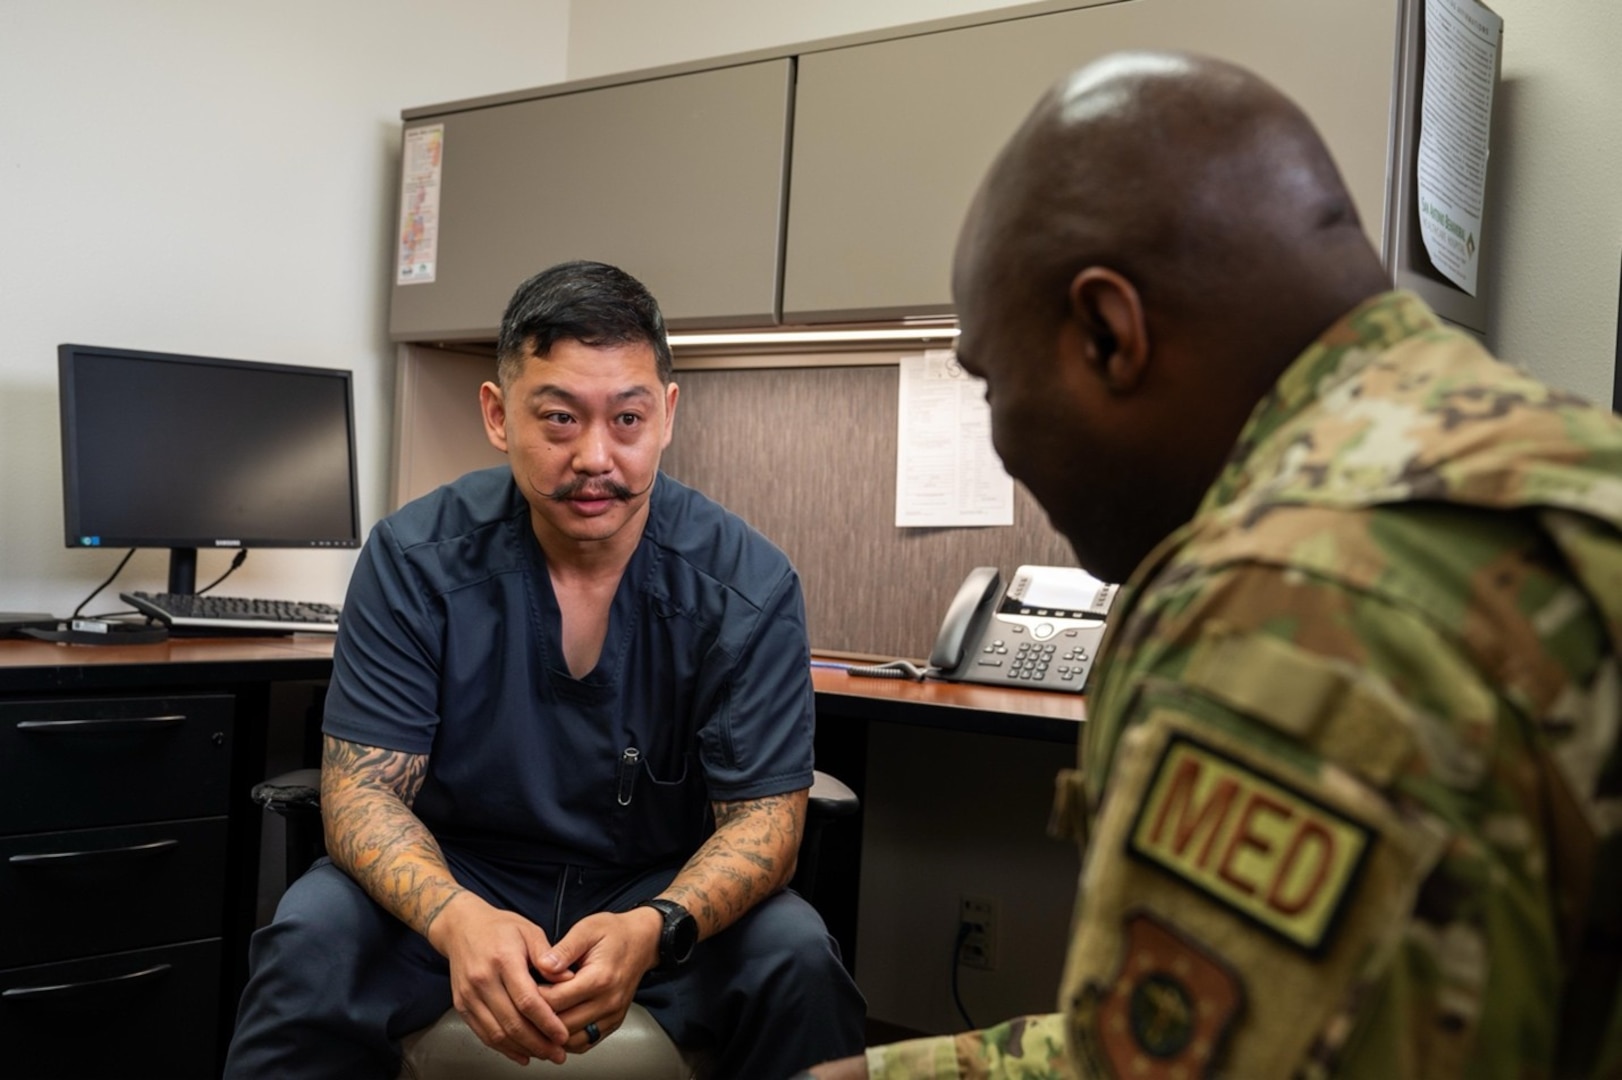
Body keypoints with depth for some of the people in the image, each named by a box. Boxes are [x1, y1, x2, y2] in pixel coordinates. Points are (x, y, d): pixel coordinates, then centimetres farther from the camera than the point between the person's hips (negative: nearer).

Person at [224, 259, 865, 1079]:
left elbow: (763, 815, -13)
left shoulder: (748, 587, -14)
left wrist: (652, 930, -35)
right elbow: (364, 788, -12)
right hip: (457, 876, 0)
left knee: (796, 961, -26)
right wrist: (457, 918, -35)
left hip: (666, 887, 0)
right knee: (314, 937, -27)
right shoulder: (413, 559, -11)